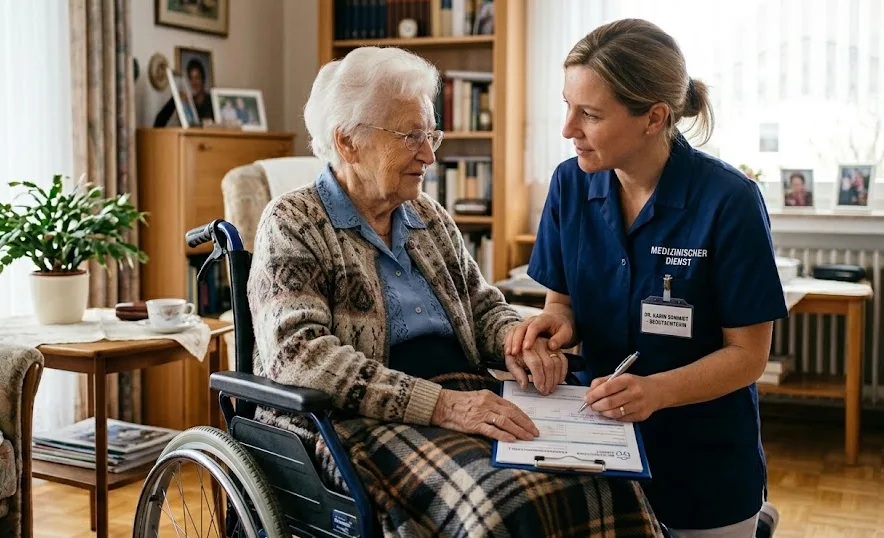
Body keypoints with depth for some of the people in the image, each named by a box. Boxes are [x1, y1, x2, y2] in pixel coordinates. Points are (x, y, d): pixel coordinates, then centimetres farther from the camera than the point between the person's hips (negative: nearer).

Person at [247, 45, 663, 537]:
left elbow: (483, 306, 24)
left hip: (465, 398, 6)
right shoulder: (292, 225, -1)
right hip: (363, 419, -6)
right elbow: (298, 355, -15)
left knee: (607, 486, -22)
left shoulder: (431, 217, 19)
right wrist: (439, 404, -24)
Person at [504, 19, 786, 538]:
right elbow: (563, 301, 5)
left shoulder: (728, 201, -18)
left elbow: (748, 355, -13)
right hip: (602, 445, 4)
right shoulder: (570, 185, -6)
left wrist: (658, 390, -29)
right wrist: (556, 321, -17)